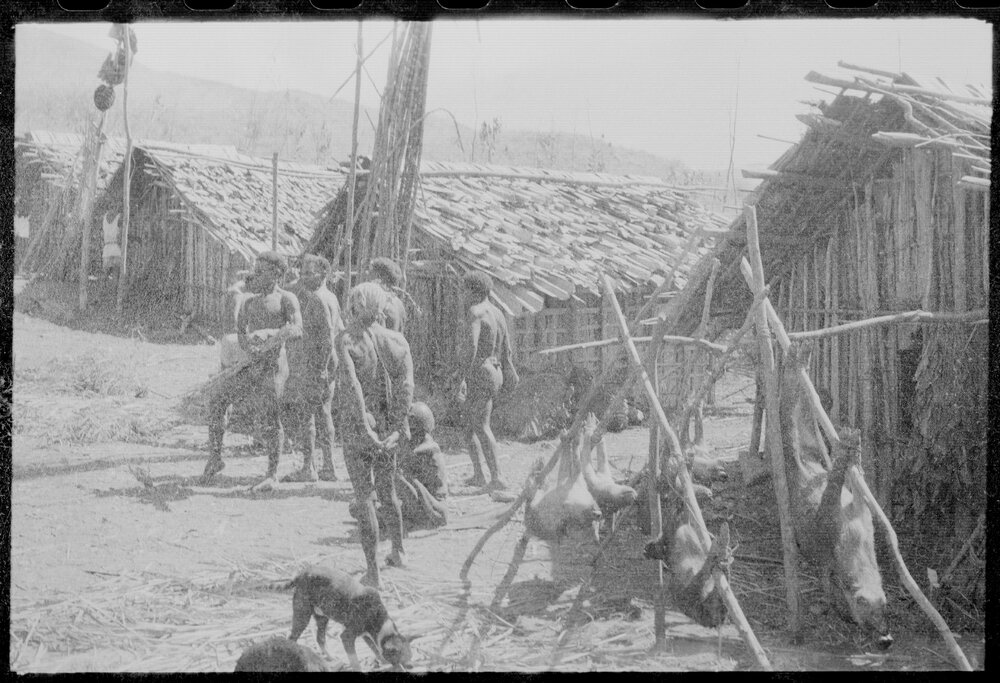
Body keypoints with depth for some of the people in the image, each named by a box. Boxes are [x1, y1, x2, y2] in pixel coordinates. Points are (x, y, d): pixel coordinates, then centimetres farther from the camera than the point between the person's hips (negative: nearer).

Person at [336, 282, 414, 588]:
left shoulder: (346, 339, -13)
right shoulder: (398, 341, -2)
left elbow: (352, 383, -24)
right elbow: (406, 387, -10)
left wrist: (365, 427, -25)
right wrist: (397, 430, -12)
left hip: (357, 428, -4)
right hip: (389, 428, 4)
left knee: (365, 499, 3)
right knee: (388, 491, 25)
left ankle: (373, 572, 3)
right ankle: (398, 551, 40)